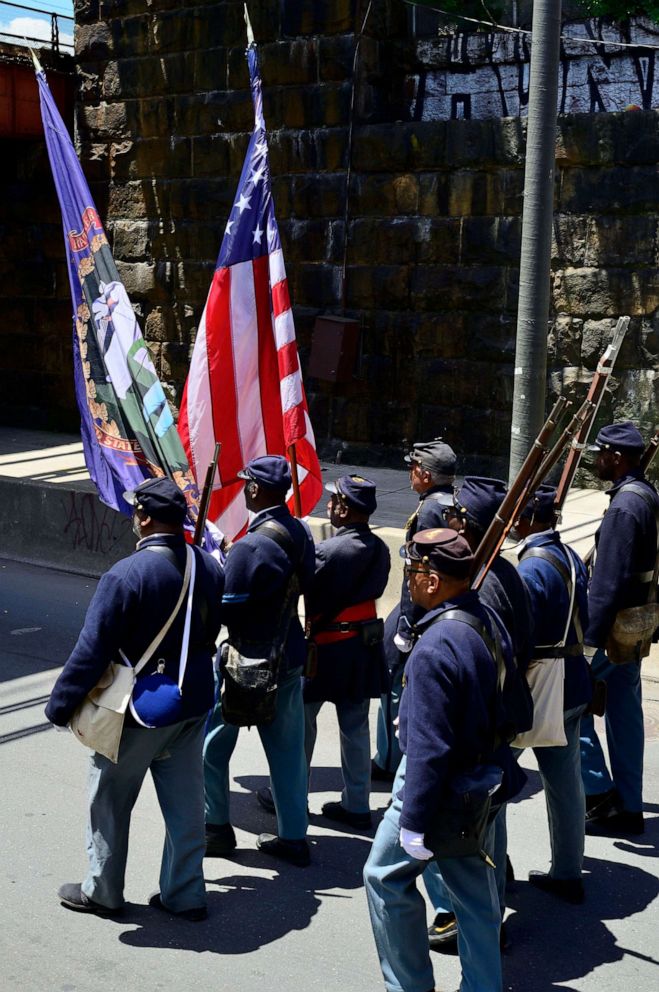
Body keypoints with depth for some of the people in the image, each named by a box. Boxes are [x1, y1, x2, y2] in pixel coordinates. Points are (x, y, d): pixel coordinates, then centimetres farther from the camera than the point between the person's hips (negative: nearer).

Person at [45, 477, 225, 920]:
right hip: (193, 704, 6)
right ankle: (186, 893, 26)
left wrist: (61, 704, -10)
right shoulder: (210, 567, -4)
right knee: (185, 801, 16)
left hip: (136, 711, -6)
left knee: (110, 803, 14)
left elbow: (92, 651, -21)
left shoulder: (126, 575, -25)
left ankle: (102, 892, 29)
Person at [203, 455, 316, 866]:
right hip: (291, 652, 7)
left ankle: (217, 828, 24)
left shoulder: (249, 547, -25)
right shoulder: (302, 532, -2)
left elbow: (227, 611, -22)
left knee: (212, 744, 13)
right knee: (288, 747, 14)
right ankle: (293, 837, 21)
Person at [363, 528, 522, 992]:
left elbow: (429, 748, -26)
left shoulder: (434, 648, -27)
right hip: (484, 787, 8)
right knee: (474, 889, 17)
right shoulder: (490, 623, 0)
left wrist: (414, 825, -19)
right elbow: (507, 710, 11)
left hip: (437, 787, -8)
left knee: (386, 877, 11)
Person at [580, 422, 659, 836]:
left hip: (616, 626, -10)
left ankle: (600, 794, 3)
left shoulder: (625, 505, -20)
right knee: (625, 712, 13)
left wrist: (589, 639, -23)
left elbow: (608, 581, -24)